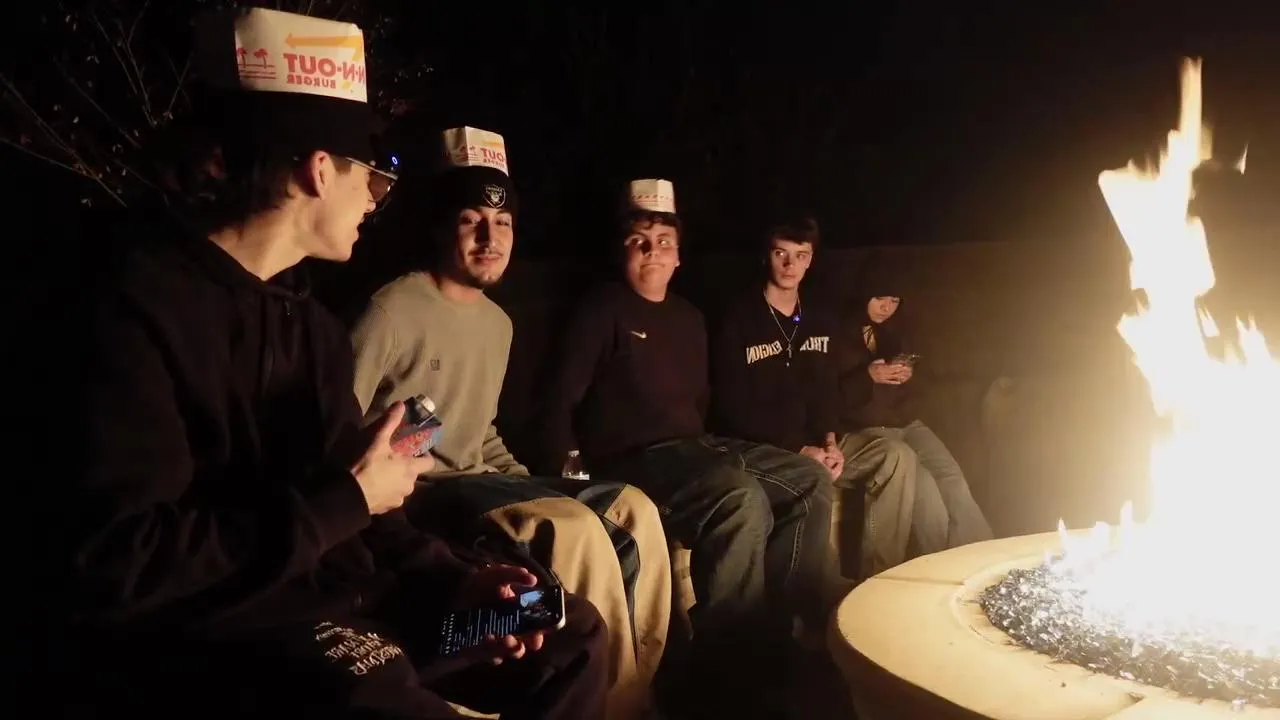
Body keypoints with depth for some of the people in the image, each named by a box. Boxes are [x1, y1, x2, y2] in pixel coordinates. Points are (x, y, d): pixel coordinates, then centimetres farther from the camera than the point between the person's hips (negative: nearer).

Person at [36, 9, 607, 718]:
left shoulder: (311, 322, 13)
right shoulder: (134, 302, -16)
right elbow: (111, 565, -24)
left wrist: (455, 580, -3)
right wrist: (345, 500, -18)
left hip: (316, 595, 9)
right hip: (176, 630, -8)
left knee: (571, 633, 9)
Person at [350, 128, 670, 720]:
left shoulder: (498, 322, 15)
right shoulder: (393, 312, -13)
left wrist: (526, 481, 9)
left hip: (477, 478, 9)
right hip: (416, 492, -8)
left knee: (634, 509, -7)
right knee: (575, 528, -29)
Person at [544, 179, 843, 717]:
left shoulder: (689, 318, 23)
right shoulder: (603, 310, 0)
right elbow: (562, 398, -6)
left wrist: (707, 448, 13)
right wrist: (568, 466, -19)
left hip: (693, 449, 8)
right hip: (631, 458, -8)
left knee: (811, 480, -2)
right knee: (742, 497, -33)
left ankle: (784, 629, 1)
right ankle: (726, 676, -27)